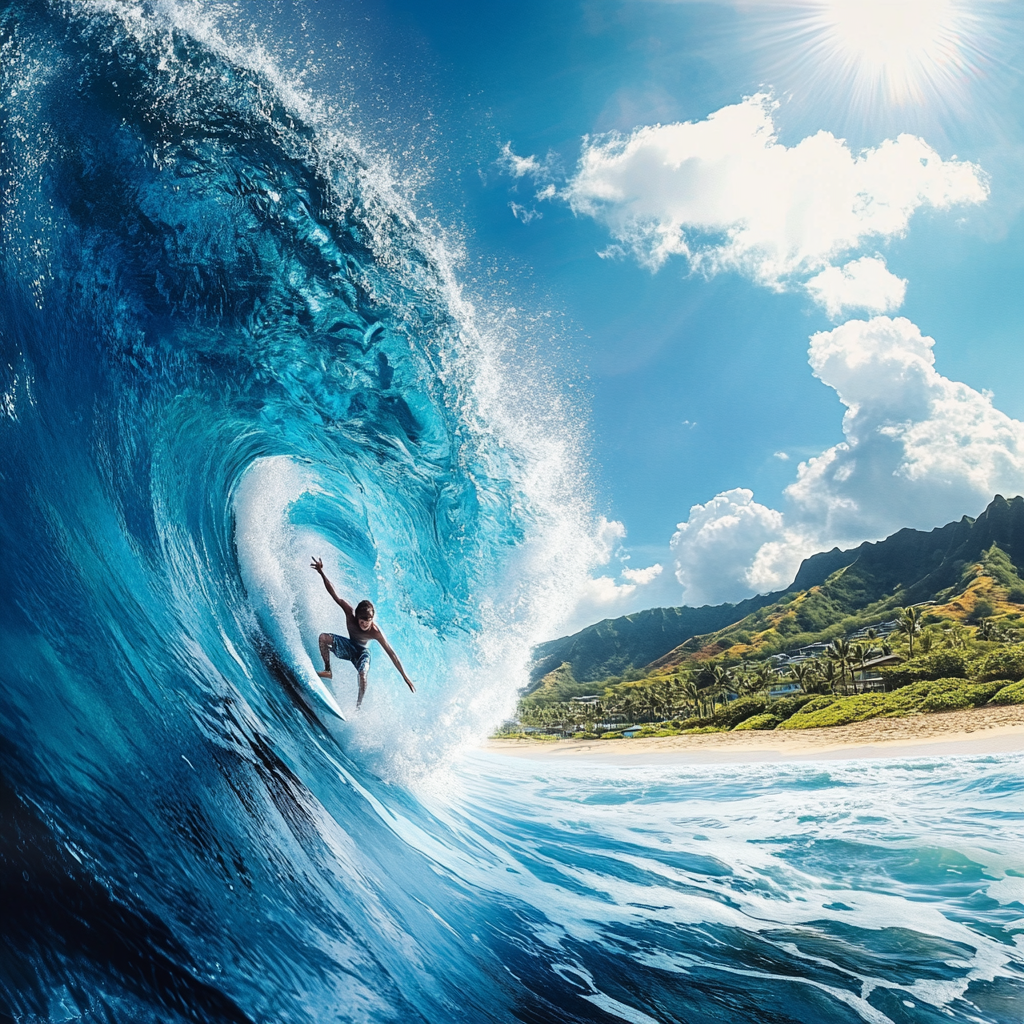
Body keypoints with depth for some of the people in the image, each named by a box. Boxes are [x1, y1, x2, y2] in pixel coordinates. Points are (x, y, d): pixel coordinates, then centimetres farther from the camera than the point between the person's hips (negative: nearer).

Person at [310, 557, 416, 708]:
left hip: (362, 652, -3)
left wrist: (404, 676, -29)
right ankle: (328, 671, -5)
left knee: (363, 675, -33)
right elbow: (335, 595, -28)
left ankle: (359, 704, -8)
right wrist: (322, 573, -37)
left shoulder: (375, 632, -34)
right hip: (349, 646, 3)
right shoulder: (350, 613, -29)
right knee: (323, 638, -21)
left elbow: (391, 653, -30)